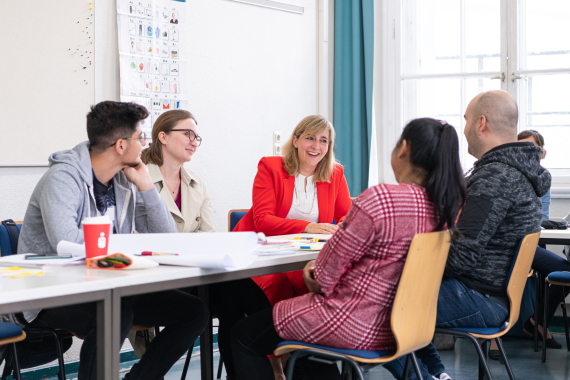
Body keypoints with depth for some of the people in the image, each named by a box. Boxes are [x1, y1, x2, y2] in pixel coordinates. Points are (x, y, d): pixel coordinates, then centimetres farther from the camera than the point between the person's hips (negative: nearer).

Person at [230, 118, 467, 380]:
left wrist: (318, 278, 8)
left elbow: (326, 277, -15)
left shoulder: (378, 199, -26)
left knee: (243, 336, 10)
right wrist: (320, 267, 7)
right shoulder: (445, 207, -1)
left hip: (355, 327, -8)